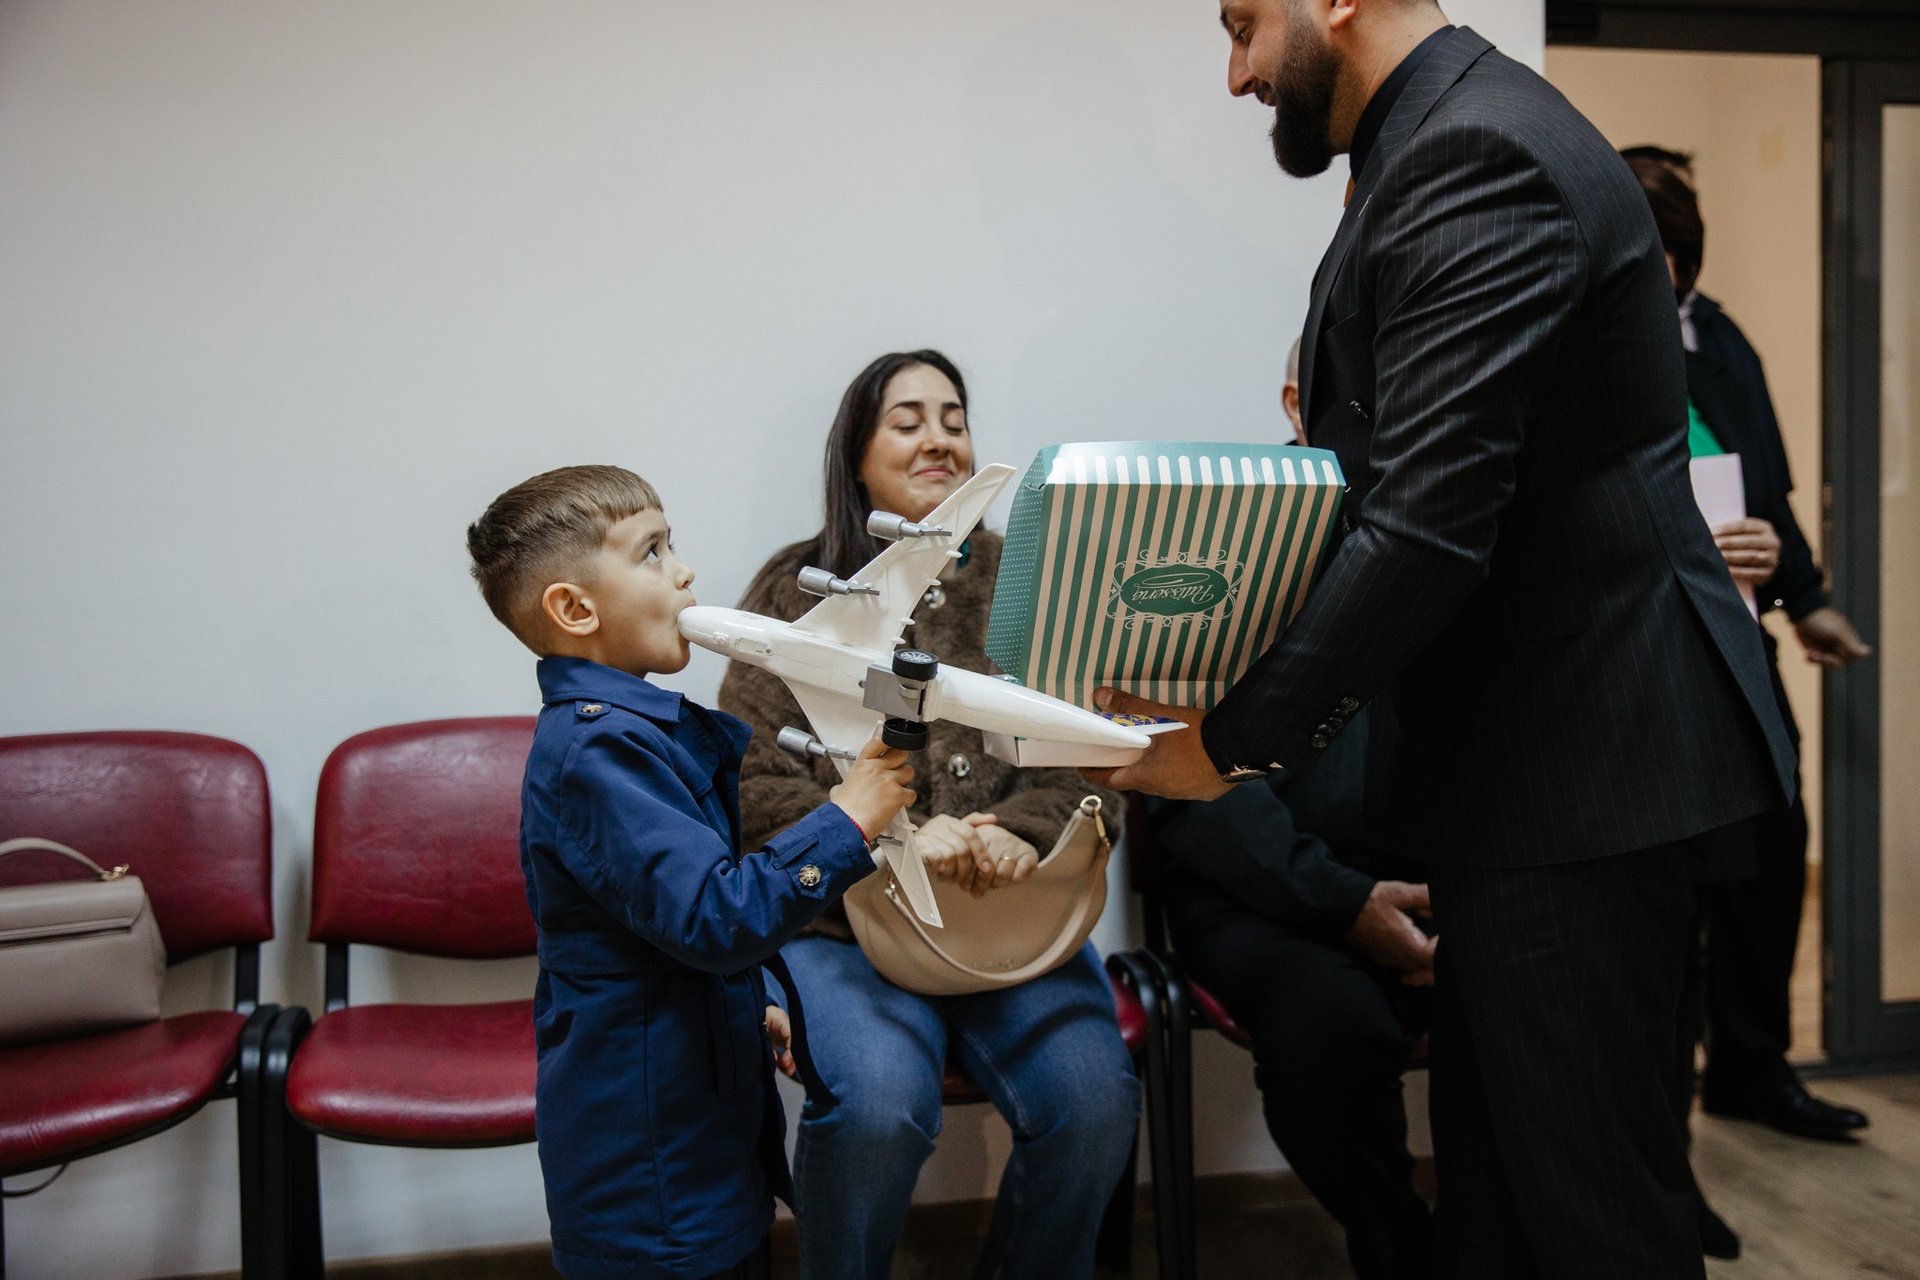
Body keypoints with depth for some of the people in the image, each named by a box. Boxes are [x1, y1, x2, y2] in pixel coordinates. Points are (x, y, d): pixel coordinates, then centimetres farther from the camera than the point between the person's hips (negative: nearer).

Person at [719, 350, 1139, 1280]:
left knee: (1094, 1097, -24)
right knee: (878, 1105, -29)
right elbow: (752, 785, -1)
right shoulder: (796, 591, 8)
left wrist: (1022, 834, -15)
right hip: (845, 920, -2)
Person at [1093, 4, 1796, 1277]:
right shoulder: (1447, 139, 15)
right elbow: (1392, 489, 14)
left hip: (1580, 751, -10)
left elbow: (1429, 523, -25)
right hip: (1511, 743, 10)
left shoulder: (1478, 155, -17)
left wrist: (1236, 740, -17)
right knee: (1492, 1170, 19)